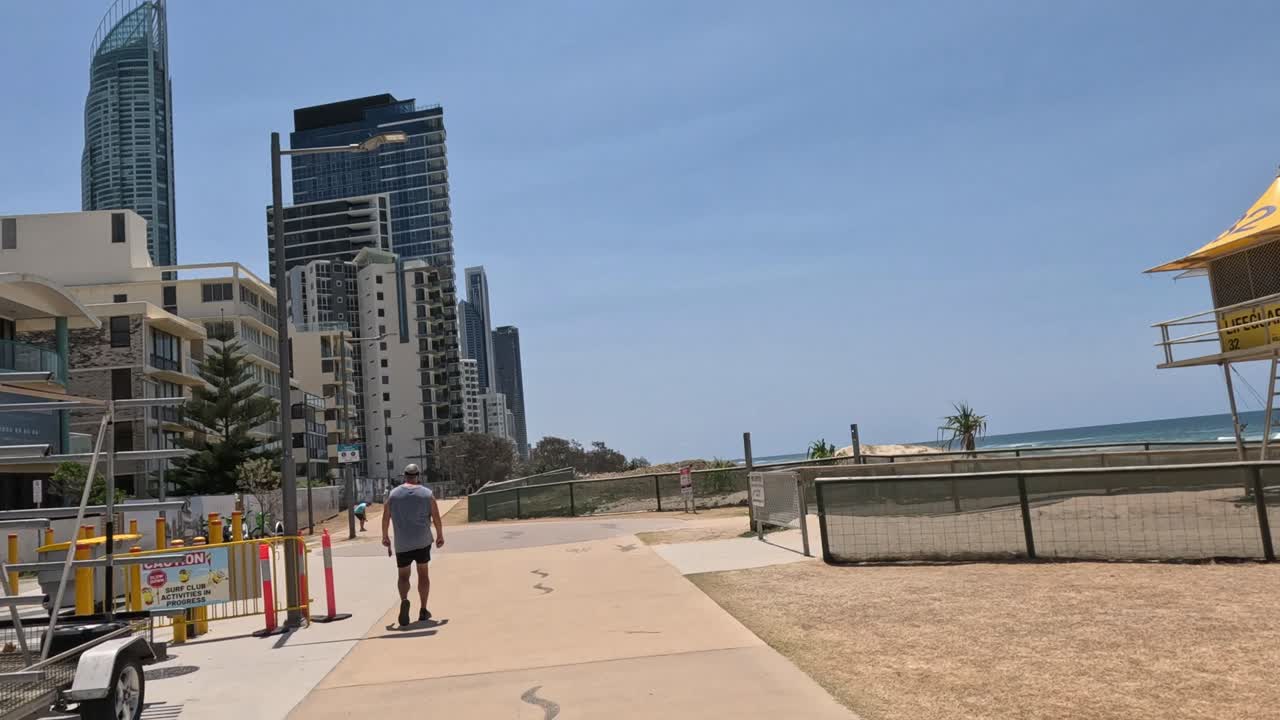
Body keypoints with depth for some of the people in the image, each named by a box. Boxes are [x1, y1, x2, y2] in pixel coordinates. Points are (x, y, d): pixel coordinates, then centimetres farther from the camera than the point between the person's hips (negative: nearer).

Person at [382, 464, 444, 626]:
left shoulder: (393, 494, 0)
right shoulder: (427, 494, 0)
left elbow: (386, 518, 3)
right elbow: (436, 518, -2)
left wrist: (385, 536, 16)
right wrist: (440, 536, 10)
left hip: (402, 544, 0)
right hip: (423, 541, 0)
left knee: (403, 575, 10)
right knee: (423, 573, 13)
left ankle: (404, 600, -19)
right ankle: (423, 611, 14)